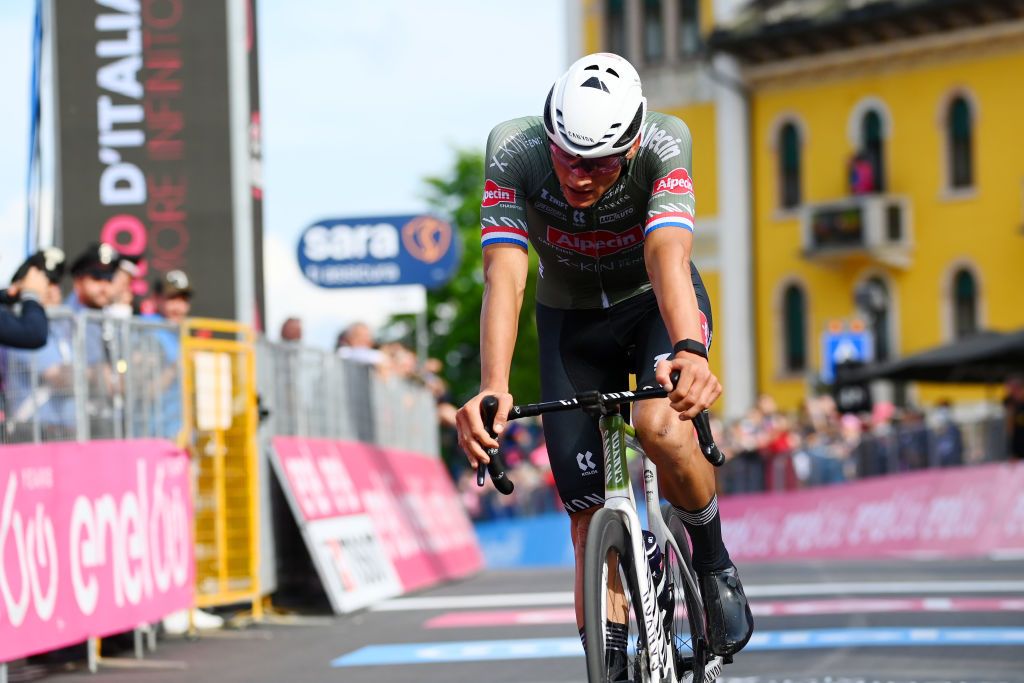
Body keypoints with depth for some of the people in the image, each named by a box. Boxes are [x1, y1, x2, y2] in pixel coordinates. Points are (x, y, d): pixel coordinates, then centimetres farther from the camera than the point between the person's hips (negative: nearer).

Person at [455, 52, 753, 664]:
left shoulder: (665, 145, -31)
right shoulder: (514, 151, -28)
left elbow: (668, 258, -44)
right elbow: (505, 276, -37)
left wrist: (689, 352, -64)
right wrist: (492, 389, -53)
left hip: (657, 304, -2)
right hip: (571, 321, 2)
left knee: (662, 426, -33)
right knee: (592, 521, -3)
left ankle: (715, 566, -6)